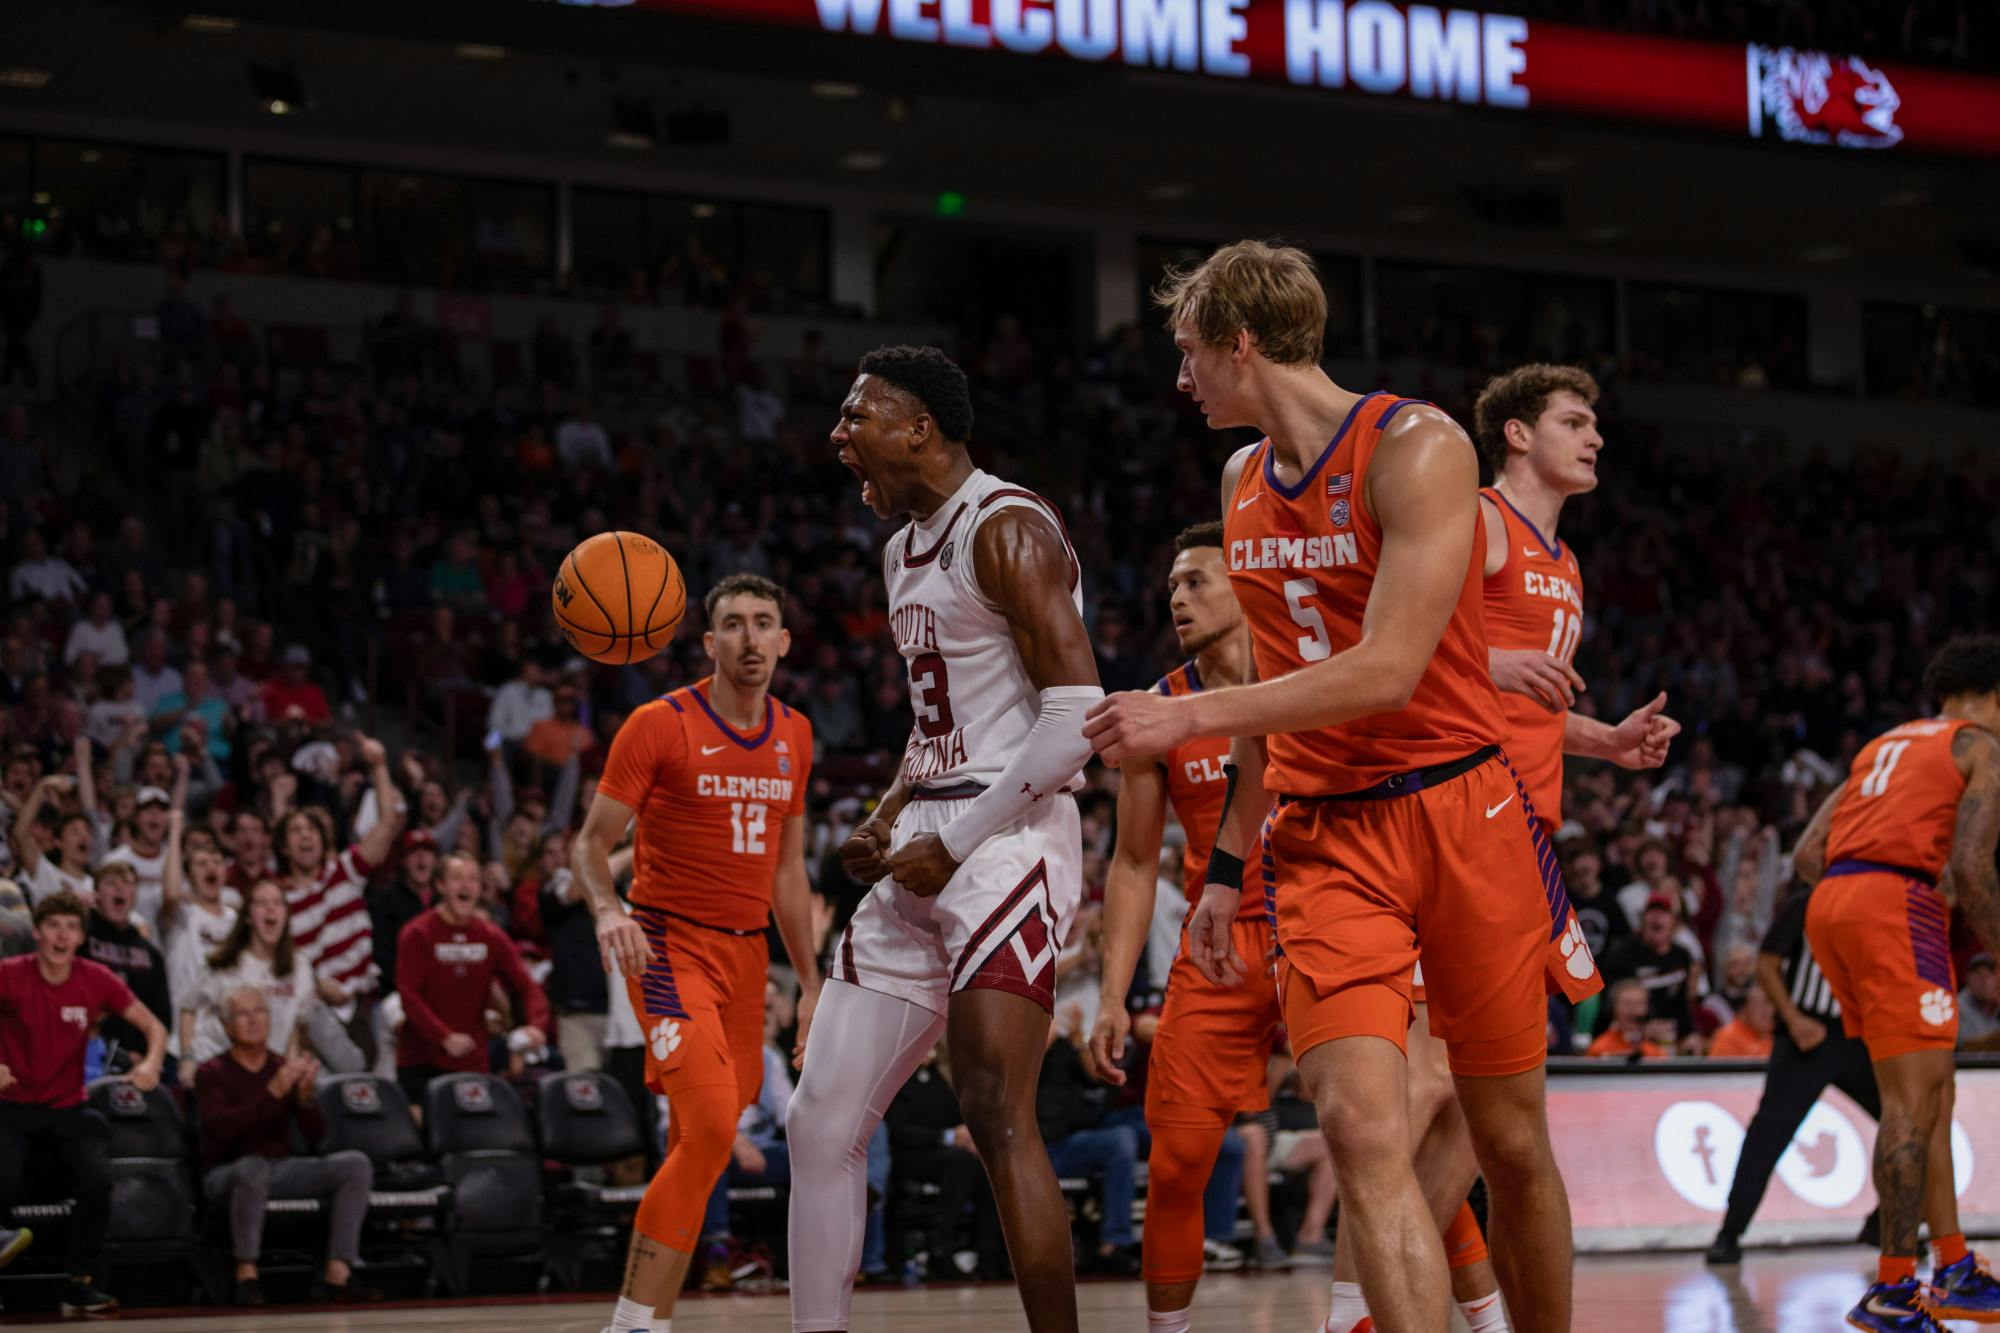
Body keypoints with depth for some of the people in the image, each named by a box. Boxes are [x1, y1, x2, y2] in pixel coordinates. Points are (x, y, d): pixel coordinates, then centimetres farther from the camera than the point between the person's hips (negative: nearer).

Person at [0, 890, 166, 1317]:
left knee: (98, 1179, -22)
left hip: (68, 1109, 2)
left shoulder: (96, 980, -1)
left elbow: (153, 1027, 6)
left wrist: (151, 1064, -14)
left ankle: (80, 1285, -6)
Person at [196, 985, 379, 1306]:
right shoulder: (211, 1073, -3)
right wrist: (272, 1092, -29)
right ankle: (246, 1274, -29)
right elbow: (221, 1128, -21)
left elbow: (315, 1135, 3)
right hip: (228, 1173, -5)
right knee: (254, 1167, -40)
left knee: (356, 1164, -15)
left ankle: (337, 1274, -22)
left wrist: (305, 1096, -18)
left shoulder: (284, 1067, 9)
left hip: (282, 1168, 5)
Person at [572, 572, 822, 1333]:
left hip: (748, 951, 6)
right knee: (712, 1127, -22)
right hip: (670, 947, -6)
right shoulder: (660, 725, -7)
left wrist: (810, 982, 17)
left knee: (701, 1142, 5)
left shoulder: (794, 736, 11)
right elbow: (591, 845, -5)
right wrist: (607, 910, -26)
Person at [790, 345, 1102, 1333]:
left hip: (1009, 839, -10)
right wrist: (885, 821, 11)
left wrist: (954, 846, -17)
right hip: (924, 852, 10)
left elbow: (1079, 714, -18)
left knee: (997, 1115, -18)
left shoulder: (1006, 530, -11)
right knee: (822, 1120, 4)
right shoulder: (904, 551, 19)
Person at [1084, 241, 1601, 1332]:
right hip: (1325, 834, 4)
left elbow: (1387, 673, -20)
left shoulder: (1416, 449, -11)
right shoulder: (1245, 482, 12)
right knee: (1363, 1127, -17)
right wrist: (1227, 864, 21)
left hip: (1459, 812, -4)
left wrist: (1189, 715, -20)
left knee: (1512, 1142, 5)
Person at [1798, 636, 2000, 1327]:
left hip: (1830, 903, 8)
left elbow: (1807, 854, 20)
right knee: (1915, 1097, -8)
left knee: (1932, 1090, 15)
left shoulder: (1884, 745, 27)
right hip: (1896, 900, -8)